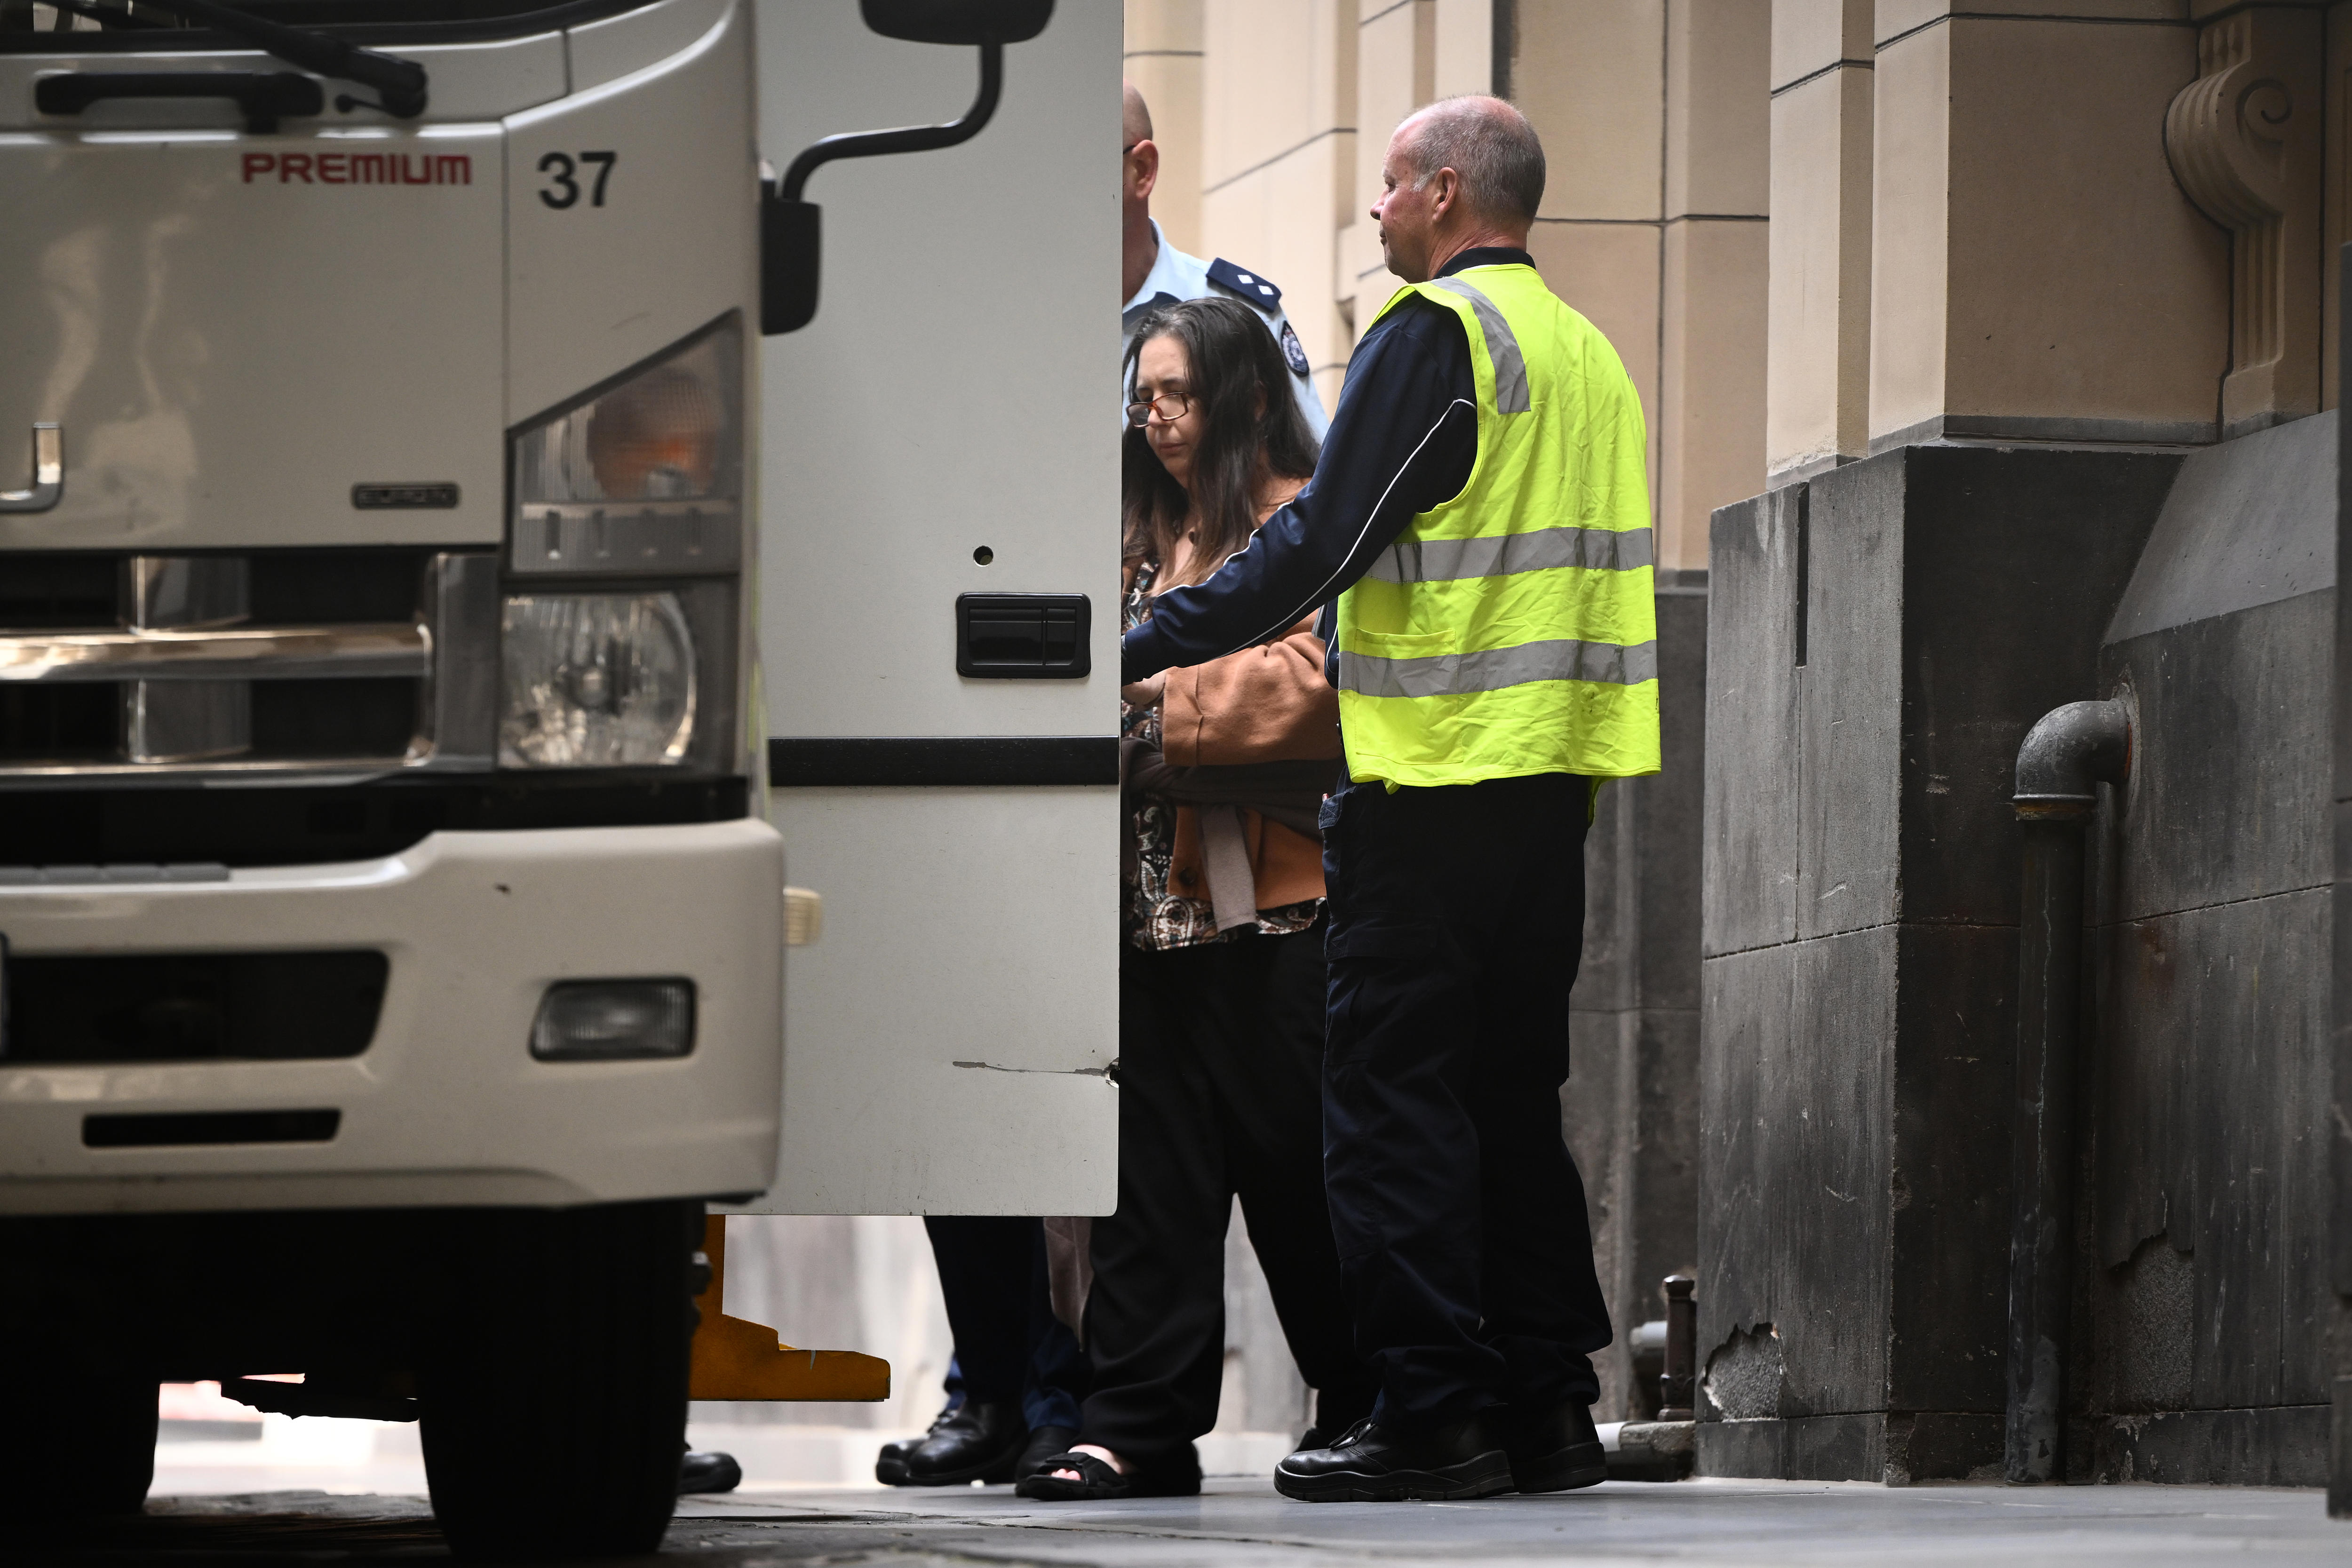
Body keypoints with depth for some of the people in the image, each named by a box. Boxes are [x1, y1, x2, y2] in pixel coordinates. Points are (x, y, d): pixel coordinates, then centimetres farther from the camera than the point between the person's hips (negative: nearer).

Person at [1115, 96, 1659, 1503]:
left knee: (1394, 1092, -5)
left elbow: (1322, 542, -15)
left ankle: (1435, 1414, -9)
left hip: (1435, 779, -8)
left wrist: (1144, 651, -11)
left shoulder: (1435, 334, -10)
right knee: (1512, 1095, 12)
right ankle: (1548, 1409, 11)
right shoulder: (1589, 354, 16)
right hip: (1554, 778, 8)